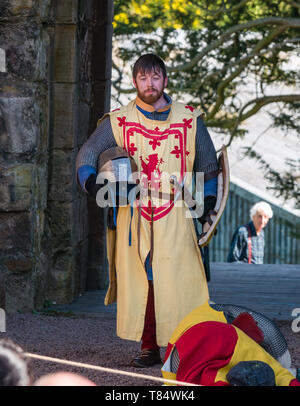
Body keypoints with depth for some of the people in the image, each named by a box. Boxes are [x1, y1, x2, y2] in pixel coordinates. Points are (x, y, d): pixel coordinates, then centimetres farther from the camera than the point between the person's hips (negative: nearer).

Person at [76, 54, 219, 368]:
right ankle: (149, 347, 7)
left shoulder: (189, 119, 7)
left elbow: (208, 164, 18)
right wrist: (92, 182, -9)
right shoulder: (119, 121, 6)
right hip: (134, 216, 1)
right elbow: (86, 155, 10)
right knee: (139, 280, -2)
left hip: (175, 215, -1)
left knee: (178, 280, -10)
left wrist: (207, 201, 14)